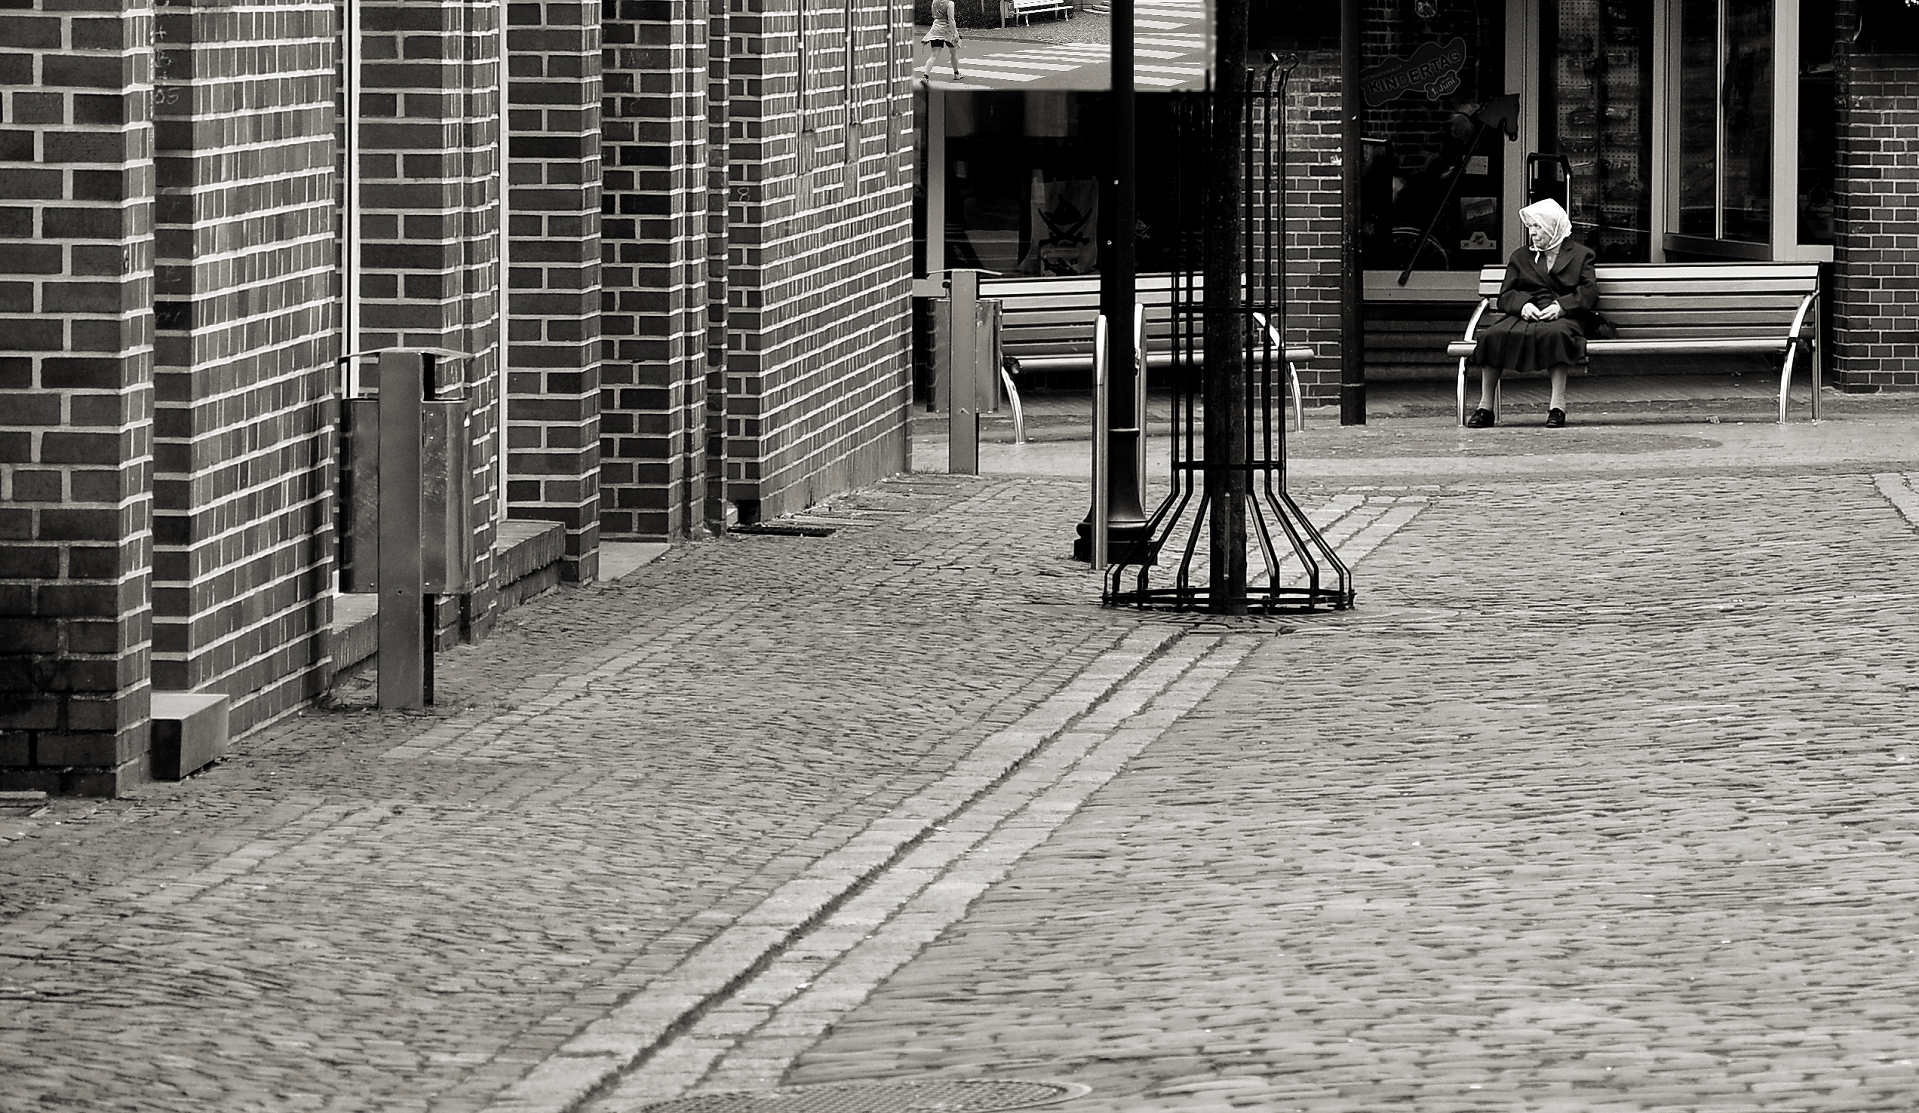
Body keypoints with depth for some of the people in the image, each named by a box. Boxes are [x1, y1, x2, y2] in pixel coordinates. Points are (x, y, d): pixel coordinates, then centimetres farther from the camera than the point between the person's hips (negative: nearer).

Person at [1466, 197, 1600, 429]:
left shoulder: (1581, 255, 17)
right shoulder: (1520, 258, 24)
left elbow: (1590, 294, 3)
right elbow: (1505, 295, 13)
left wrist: (1561, 306, -15)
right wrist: (1523, 305, -11)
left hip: (1564, 317, -3)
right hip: (1524, 314, 3)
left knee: (1555, 334, -41)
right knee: (1493, 335, -30)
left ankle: (1558, 404, -43)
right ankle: (1485, 407, -30)